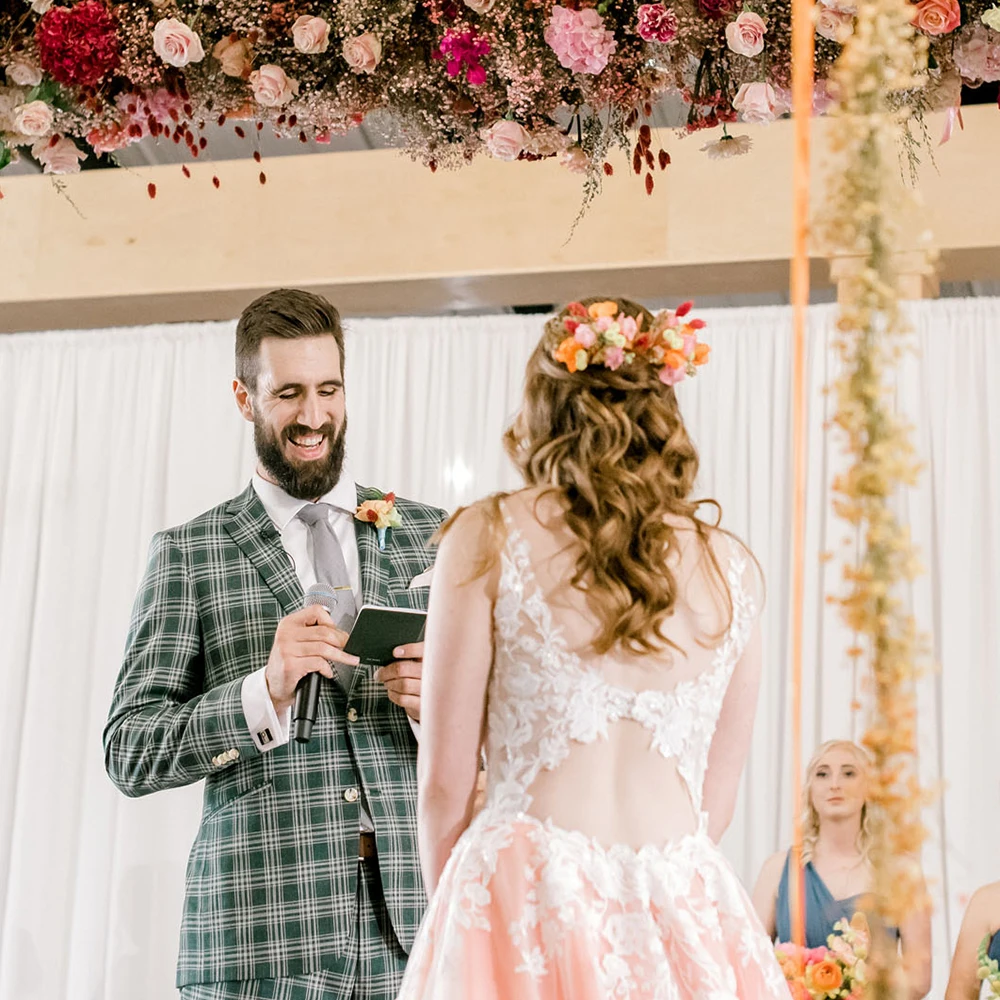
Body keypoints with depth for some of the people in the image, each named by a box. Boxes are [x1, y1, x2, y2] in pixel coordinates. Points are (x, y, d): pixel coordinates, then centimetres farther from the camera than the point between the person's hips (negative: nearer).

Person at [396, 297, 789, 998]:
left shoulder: (489, 538, -1)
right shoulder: (730, 565, 8)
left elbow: (447, 777, 1)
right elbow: (718, 796, 13)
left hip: (530, 892, -3)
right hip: (686, 906, 3)